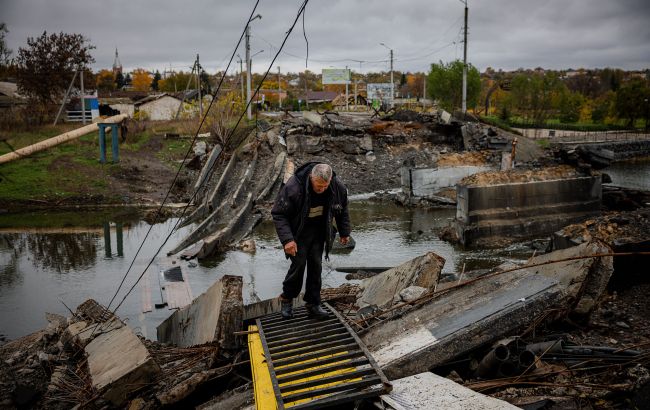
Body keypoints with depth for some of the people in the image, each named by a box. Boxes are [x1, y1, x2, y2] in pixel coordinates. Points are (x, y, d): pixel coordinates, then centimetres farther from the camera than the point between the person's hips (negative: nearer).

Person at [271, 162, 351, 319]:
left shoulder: (337, 187, -16)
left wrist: (344, 232, 11)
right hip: (298, 231, -4)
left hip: (319, 231, 4)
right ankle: (287, 299, 14)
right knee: (299, 264, -9)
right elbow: (278, 214, -23)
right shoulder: (293, 188, -31)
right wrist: (287, 239, -31)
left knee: (316, 265, 1)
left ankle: (313, 305, 13)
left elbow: (342, 209, 5)